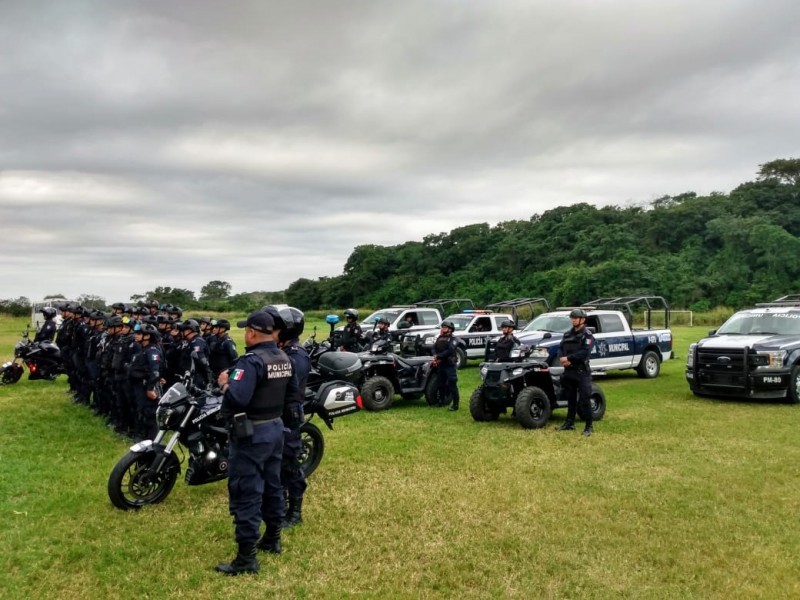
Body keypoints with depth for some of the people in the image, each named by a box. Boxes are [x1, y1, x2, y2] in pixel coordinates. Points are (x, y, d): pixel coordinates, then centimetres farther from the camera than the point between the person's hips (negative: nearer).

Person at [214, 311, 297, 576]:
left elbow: (236, 398, -33)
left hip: (251, 434, -9)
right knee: (272, 485, 20)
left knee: (246, 494, -2)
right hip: (276, 427, 9)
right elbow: (292, 393, 16)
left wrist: (225, 383, -15)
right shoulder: (284, 358, 5)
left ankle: (246, 557, 4)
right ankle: (272, 538, 34)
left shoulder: (251, 361, -22)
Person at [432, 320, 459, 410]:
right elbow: (434, 348, 5)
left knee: (452, 384, -7)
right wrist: (435, 357, -14)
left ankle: (455, 404, -5)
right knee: (441, 384, 15)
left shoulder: (452, 339, -6)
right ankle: (441, 401, 28)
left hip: (450, 365, -7)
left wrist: (438, 356, -19)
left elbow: (449, 351, -19)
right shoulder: (439, 338, 15)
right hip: (440, 365, 7)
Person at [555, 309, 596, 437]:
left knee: (584, 400, -7)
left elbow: (585, 352, -19)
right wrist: (562, 358, -9)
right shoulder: (568, 334, 16)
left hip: (582, 372, -7)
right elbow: (560, 348, 12)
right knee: (570, 398, 15)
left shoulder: (587, 335, -6)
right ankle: (569, 422, 26)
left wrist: (568, 358, -18)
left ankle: (589, 426, 0)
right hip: (569, 370, 7)